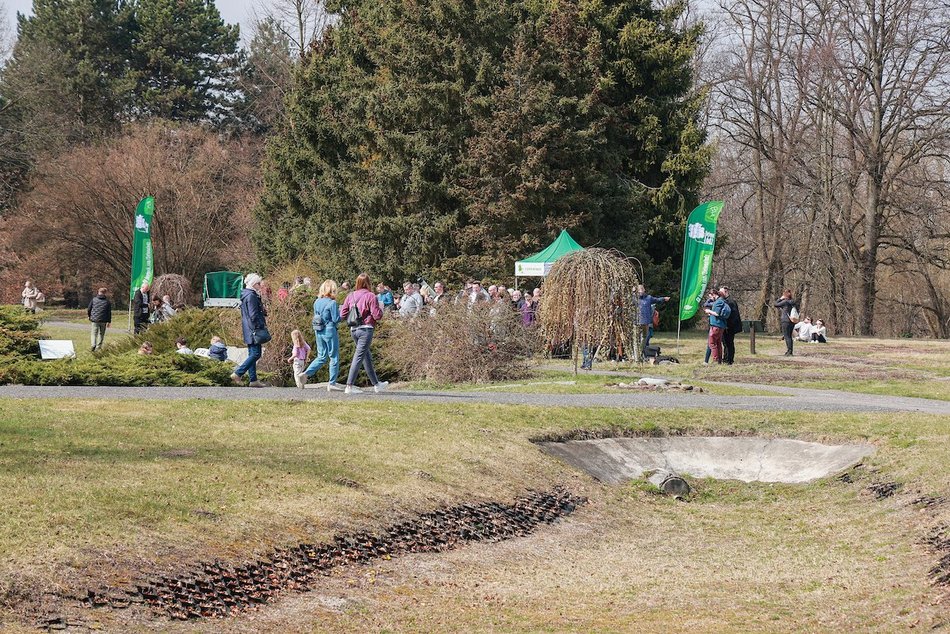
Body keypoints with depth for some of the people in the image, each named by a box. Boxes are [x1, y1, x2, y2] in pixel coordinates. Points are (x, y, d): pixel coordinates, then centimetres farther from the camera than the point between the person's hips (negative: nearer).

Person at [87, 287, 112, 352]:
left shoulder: (94, 300, -1)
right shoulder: (107, 301, 1)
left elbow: (89, 309, 5)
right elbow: (109, 312, 0)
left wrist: (89, 315, 24)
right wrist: (108, 322, 4)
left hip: (95, 320, -1)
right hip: (103, 321, 1)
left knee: (94, 333, 2)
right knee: (101, 333, 14)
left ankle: (93, 344, -21)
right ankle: (98, 347, 17)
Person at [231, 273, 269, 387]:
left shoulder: (246, 295, 16)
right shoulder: (251, 296, -14)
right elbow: (253, 315, -19)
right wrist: (262, 326, -18)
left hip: (249, 330, 10)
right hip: (254, 329, -10)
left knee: (252, 354, 10)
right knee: (255, 354, -9)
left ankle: (253, 380, 11)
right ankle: (237, 374, -13)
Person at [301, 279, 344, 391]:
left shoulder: (317, 302, 6)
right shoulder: (332, 303, -14)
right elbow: (336, 319, -15)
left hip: (318, 331, 6)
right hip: (330, 330, -6)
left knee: (321, 357, 15)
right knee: (334, 357, 6)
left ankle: (306, 374, -3)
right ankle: (332, 383, 8)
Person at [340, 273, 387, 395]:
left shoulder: (350, 296, 5)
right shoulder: (370, 296, -11)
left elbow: (343, 314, 5)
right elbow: (377, 315, -13)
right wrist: (380, 310, 8)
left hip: (353, 330, 7)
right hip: (366, 329, -7)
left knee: (367, 357, 18)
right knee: (359, 357, -6)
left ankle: (376, 384, 29)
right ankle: (350, 386, -11)